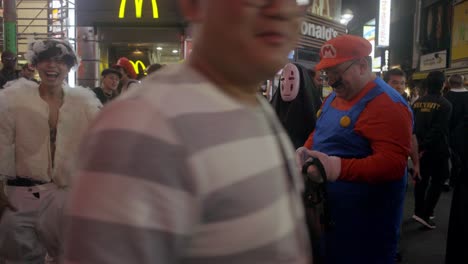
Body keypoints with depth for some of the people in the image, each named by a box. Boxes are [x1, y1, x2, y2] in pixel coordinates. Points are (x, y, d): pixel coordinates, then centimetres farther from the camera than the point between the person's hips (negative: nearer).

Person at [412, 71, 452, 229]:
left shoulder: (417, 103, 4)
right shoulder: (445, 104, -12)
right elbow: (439, 130, -19)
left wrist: (418, 145, 15)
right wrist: (426, 146, -15)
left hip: (419, 147, 6)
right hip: (437, 149, -5)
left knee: (421, 180, 14)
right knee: (437, 182, 4)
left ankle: (419, 211, 21)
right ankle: (425, 214, -1)